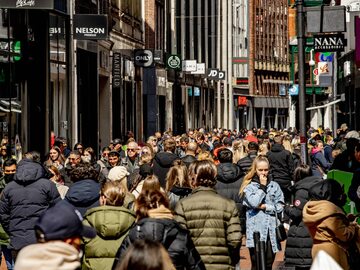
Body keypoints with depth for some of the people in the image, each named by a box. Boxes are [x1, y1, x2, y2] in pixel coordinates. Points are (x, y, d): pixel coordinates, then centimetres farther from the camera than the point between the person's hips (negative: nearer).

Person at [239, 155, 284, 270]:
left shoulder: (274, 185, 11)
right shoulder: (249, 186, 2)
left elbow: (280, 206, 6)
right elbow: (254, 203, -13)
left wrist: (265, 207, -6)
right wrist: (262, 186, -4)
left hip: (271, 230, 3)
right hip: (256, 231, -3)